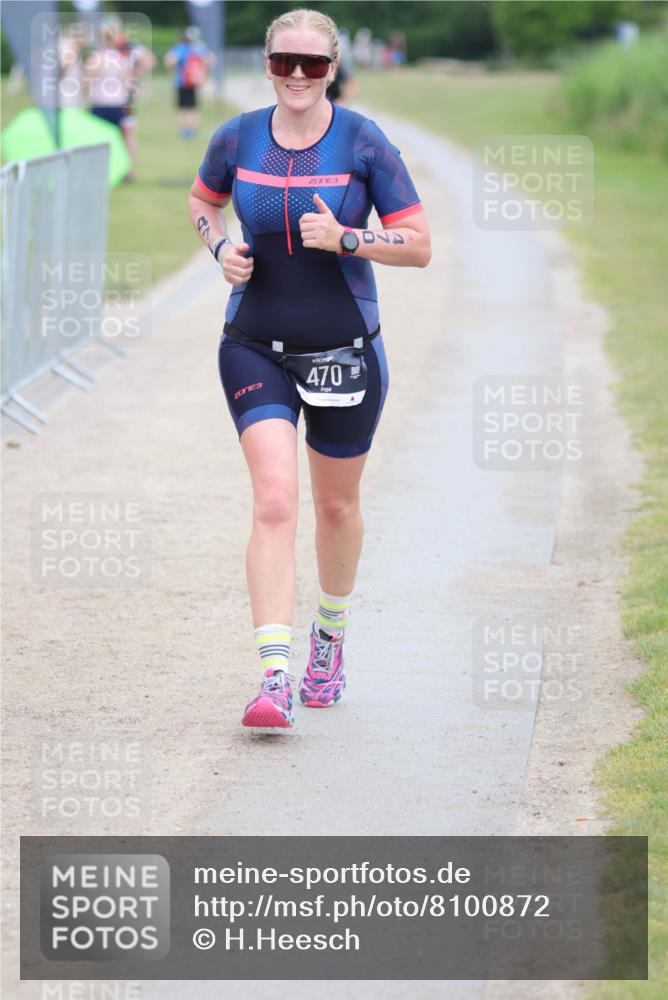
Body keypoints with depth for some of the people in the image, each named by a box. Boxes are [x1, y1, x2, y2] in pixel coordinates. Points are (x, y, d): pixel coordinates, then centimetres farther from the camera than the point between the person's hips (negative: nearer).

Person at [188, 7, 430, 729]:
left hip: (345, 349, 0)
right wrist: (222, 249, -2)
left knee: (336, 505, 15)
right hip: (256, 349, 0)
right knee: (274, 502, -15)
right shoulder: (236, 140, -2)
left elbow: (418, 246, -5)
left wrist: (343, 238, -20)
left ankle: (331, 636, 42)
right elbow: (202, 201, 19)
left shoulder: (364, 144, -8)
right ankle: (274, 679, -20)